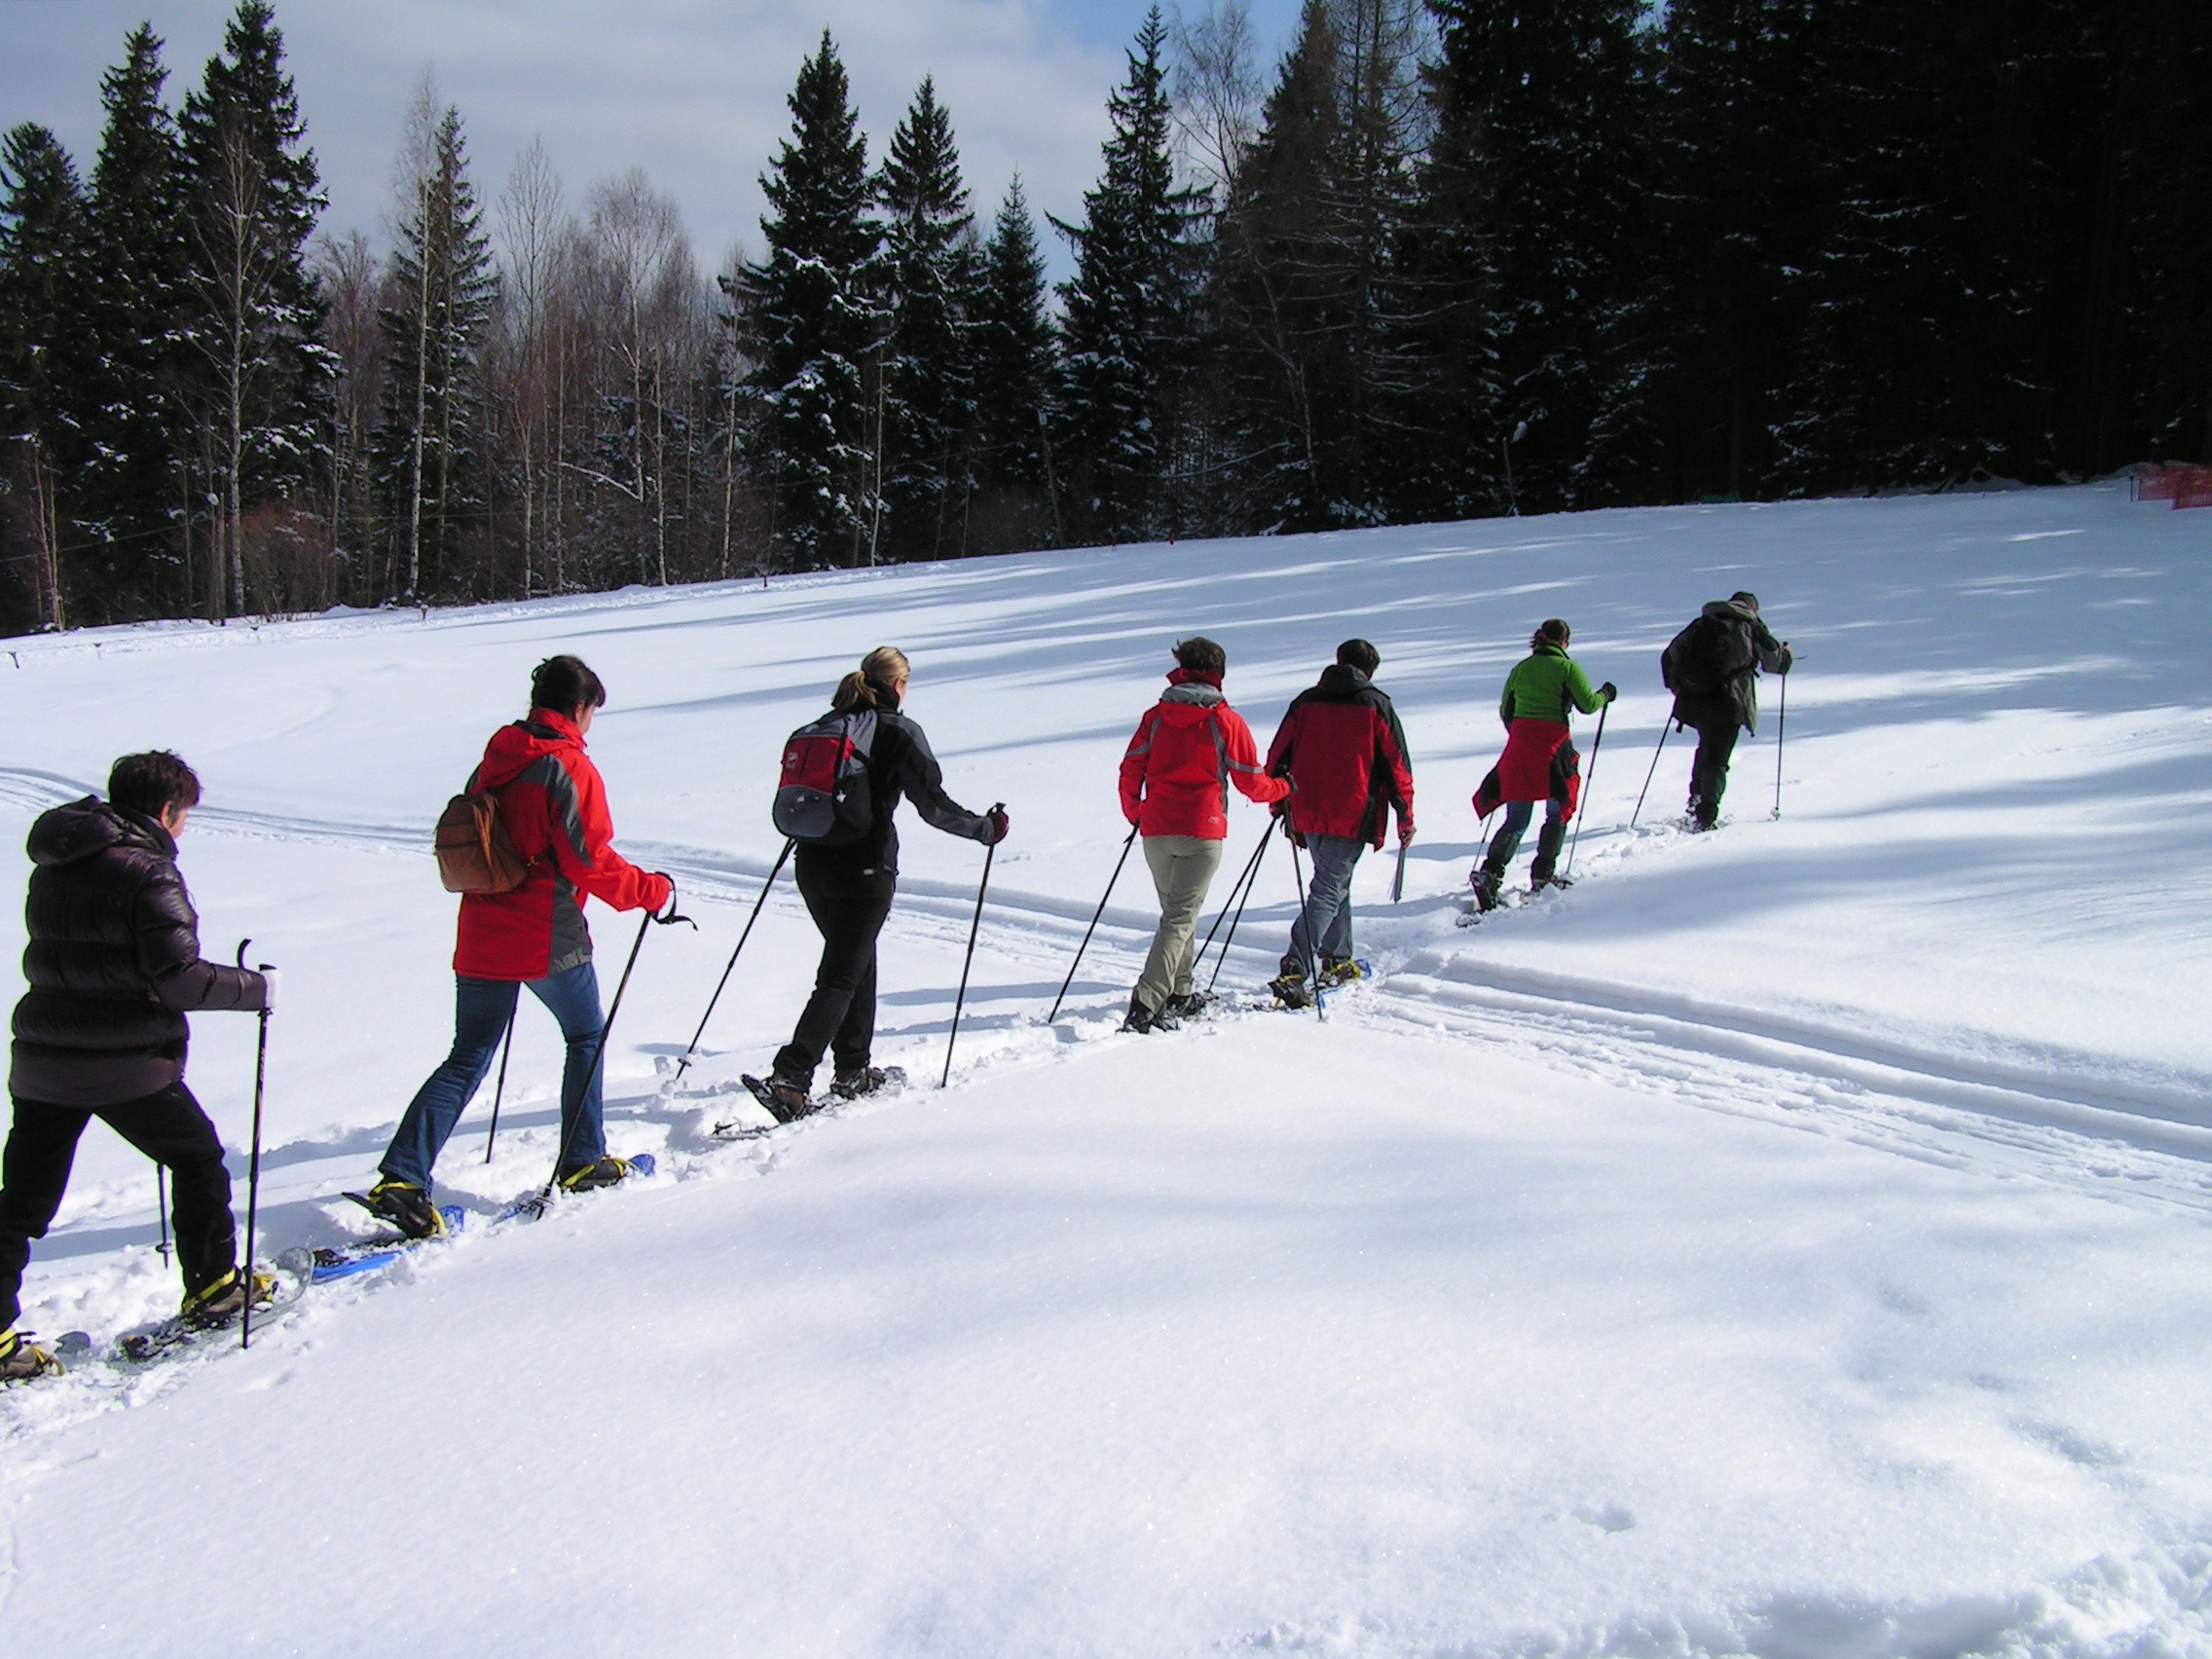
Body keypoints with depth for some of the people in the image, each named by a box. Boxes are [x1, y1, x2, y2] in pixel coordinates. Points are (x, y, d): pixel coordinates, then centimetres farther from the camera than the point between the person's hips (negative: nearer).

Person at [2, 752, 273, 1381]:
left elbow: (55, 954, 18)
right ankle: (212, 1289, 23)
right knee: (198, 1160, 14)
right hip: (125, 1064, -7)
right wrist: (256, 988, -9)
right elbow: (179, 978, -21)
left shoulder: (53, 863, 10)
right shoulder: (147, 872, -15)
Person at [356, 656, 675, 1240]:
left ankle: (401, 1177, -3)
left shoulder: (492, 762, 9)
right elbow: (591, 863, -15)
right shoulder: (571, 769, -12)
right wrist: (655, 890, -3)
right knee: (586, 1037, 17)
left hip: (480, 936, 6)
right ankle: (581, 1162, 21)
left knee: (468, 1058, 9)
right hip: (548, 939, -6)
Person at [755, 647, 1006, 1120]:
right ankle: (789, 1079, -12)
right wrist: (986, 829, 0)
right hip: (864, 870, -7)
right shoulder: (899, 731, -8)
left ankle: (852, 1070, 28)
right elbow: (934, 806, -13)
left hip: (812, 864, 7)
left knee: (859, 962, 22)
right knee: (840, 978, -2)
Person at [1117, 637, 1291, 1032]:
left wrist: (1135, 814, 22)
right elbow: (1251, 782, 1)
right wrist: (1284, 788, 21)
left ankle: (1179, 996, 27)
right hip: (1201, 833, -4)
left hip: (1156, 831, 4)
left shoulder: (1155, 716, 6)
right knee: (1180, 919, -7)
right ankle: (1145, 1007, -19)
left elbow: (1130, 771, 4)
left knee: (1175, 911, 21)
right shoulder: (1226, 721, -3)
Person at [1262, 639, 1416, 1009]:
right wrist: (1405, 816, 6)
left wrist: (1279, 804, 19)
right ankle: (1294, 971, -21)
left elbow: (1278, 755, 9)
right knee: (1329, 891, -6)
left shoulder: (1305, 702, 8)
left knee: (1334, 882, 23)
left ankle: (1337, 962, 29)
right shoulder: (1376, 705, -1)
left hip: (1308, 814, 5)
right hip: (1352, 818, -4)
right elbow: (1397, 764, 0)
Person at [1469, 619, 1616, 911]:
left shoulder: (1520, 668, 14)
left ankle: (1490, 871, -13)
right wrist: (1606, 694, 17)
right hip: (1553, 744, -4)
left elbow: (1505, 711, 19)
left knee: (1516, 819, 7)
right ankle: (1542, 874, 6)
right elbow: (1588, 705, -4)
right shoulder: (1567, 667, 0)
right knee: (1558, 813, 13)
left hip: (1519, 745, 4)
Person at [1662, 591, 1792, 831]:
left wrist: (1676, 687, 24)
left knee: (1707, 746, 28)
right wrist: (1787, 653, 34)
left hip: (1693, 700, 4)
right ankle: (1706, 816, -14)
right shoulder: (1750, 627, 7)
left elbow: (1669, 656, 14)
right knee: (1717, 759, -2)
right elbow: (1776, 662, 11)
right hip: (1727, 703, -4)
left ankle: (1696, 800, 20)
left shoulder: (1701, 623, 17)